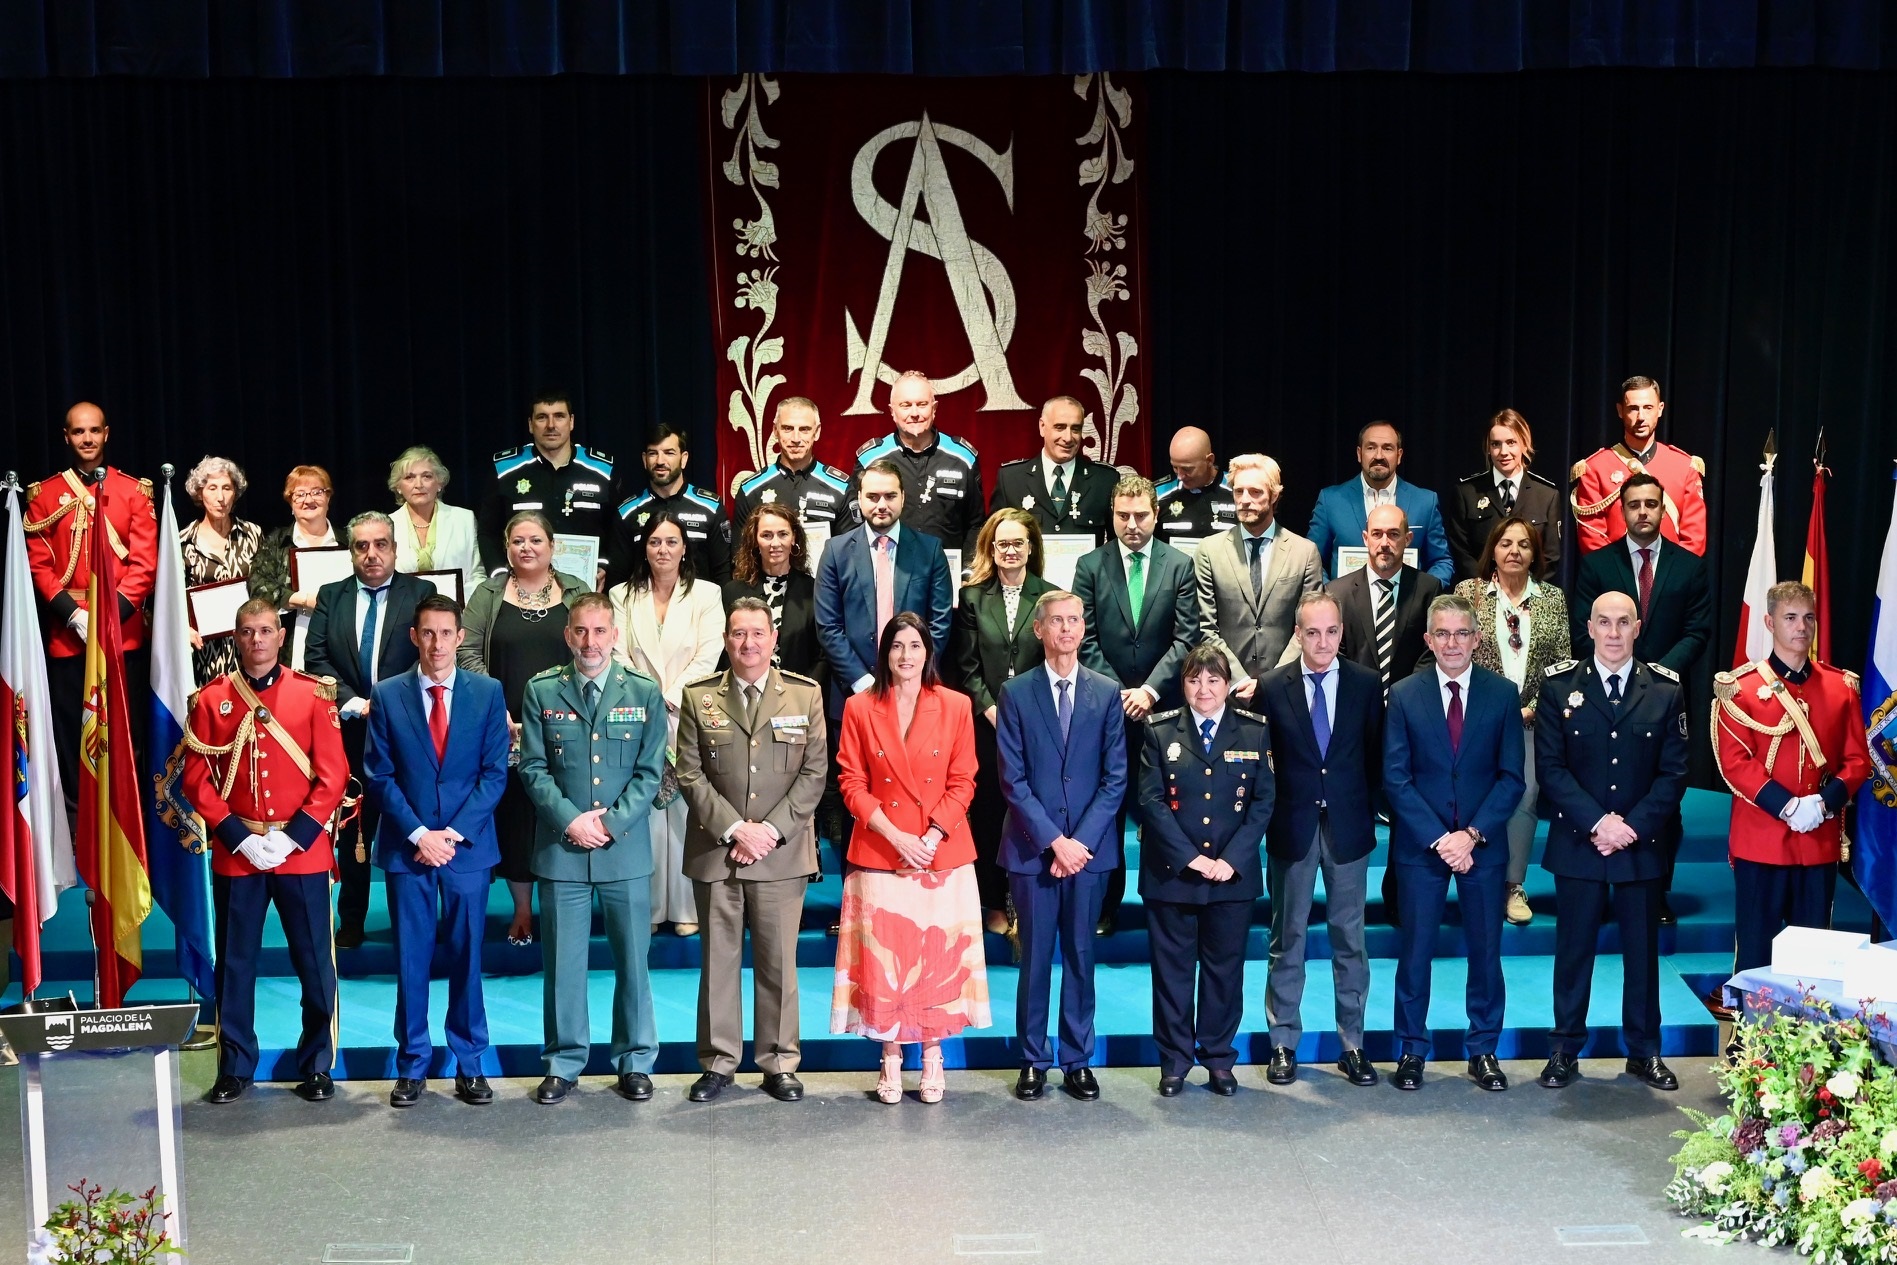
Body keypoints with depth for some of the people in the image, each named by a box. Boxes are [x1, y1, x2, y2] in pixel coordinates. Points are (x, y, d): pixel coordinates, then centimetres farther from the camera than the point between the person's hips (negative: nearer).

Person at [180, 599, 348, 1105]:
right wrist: (239, 837, -10)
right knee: (235, 964, 8)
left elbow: (333, 777, -3)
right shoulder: (210, 700, 3)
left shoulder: (314, 695, 0)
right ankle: (235, 1068, 19)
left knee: (315, 963, 4)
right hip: (235, 855, 1)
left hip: (302, 853, -1)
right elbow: (198, 781, 0)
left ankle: (317, 1067, 16)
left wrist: (293, 837, -12)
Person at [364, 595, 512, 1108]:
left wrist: (454, 833, -9)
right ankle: (412, 1065, 13)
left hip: (468, 846, 0)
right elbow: (379, 775, 0)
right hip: (406, 848, 0)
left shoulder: (488, 693, 2)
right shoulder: (387, 695, 2)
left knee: (466, 957, 5)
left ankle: (470, 1065, 14)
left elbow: (494, 773, -1)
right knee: (411, 959, 4)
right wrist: (418, 833, -10)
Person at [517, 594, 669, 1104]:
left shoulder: (644, 693, 3)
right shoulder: (541, 692, 3)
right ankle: (563, 1062, 16)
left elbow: (650, 771, 1)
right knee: (562, 961, 4)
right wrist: (571, 819, -12)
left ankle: (634, 1062, 18)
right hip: (561, 849, 0)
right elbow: (533, 768, 1)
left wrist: (611, 823, -10)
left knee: (632, 959, 6)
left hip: (626, 848, 0)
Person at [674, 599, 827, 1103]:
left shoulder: (805, 695, 4)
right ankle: (718, 1061, 16)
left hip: (782, 853, 0)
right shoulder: (698, 697, 4)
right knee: (718, 959, 6)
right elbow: (689, 774, -1)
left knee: (778, 961, 5)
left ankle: (780, 1063, 15)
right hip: (715, 852, 0)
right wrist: (735, 829, -11)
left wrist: (770, 830, -10)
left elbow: (814, 773, 0)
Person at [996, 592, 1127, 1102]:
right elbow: (1013, 779, -4)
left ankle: (1078, 1060, 15)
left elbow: (1115, 777, 1)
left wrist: (1081, 840, -9)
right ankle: (1033, 1060, 13)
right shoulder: (1016, 693, 1)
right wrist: (1054, 841, -11)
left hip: (1089, 847, 1)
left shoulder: (1108, 692, 5)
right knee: (1035, 957, 5)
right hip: (1032, 848, -1)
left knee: (1081, 955, 7)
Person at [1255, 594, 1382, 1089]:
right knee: (1287, 940, 6)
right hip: (1292, 827, -1)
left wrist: (1365, 811, 1)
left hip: (1348, 827, 1)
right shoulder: (1271, 687, -2)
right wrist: (1271, 810, -3)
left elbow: (1376, 756, 5)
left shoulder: (1366, 685, 0)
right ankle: (1283, 1044, 14)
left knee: (1349, 940, 7)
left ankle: (1353, 1045, 15)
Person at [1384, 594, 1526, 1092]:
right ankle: (1412, 1050, 17)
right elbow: (1396, 779, -4)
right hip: (1419, 844, -1)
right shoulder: (1404, 695, -2)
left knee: (1485, 949, 8)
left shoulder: (1503, 694, -1)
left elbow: (1511, 777, -2)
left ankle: (1483, 1050, 20)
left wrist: (1472, 835, -13)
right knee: (1414, 951, 5)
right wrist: (1438, 838, -13)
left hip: (1483, 844, 1)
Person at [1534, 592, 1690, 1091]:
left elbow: (1674, 771, -1)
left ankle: (1645, 1052, 21)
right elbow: (1550, 766, -5)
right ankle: (1565, 1051, 15)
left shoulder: (1665, 689, 1)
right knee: (1573, 950, 6)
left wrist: (1632, 825, -12)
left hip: (1642, 844, 1)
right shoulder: (1559, 685, -1)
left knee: (1643, 951, 10)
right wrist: (1597, 822, -15)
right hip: (1577, 842, -1)